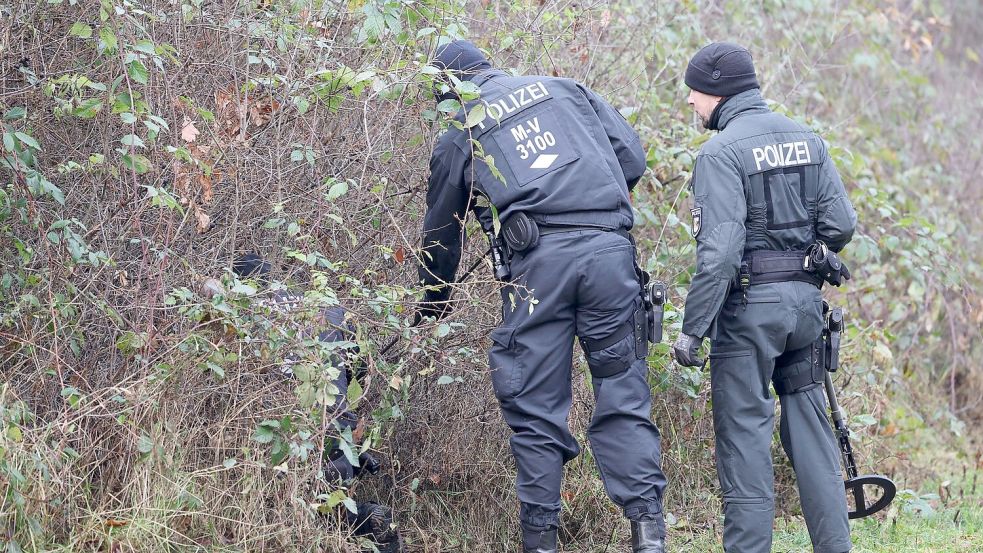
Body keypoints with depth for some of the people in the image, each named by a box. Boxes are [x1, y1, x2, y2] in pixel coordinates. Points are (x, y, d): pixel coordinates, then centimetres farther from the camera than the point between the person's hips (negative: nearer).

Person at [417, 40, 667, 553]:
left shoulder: (458, 134, 18)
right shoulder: (562, 88, 23)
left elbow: (441, 231, 27)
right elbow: (631, 154, 15)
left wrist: (432, 303, 42)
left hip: (538, 259, -2)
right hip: (610, 248, 2)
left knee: (535, 405, 5)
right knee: (622, 394, 6)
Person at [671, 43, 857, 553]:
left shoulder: (722, 152, -12)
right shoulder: (806, 139, 9)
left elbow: (719, 249, -20)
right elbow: (841, 224, 6)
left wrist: (692, 329, -17)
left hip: (748, 305, -7)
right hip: (805, 300, 7)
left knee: (745, 433, -1)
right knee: (810, 426, 13)